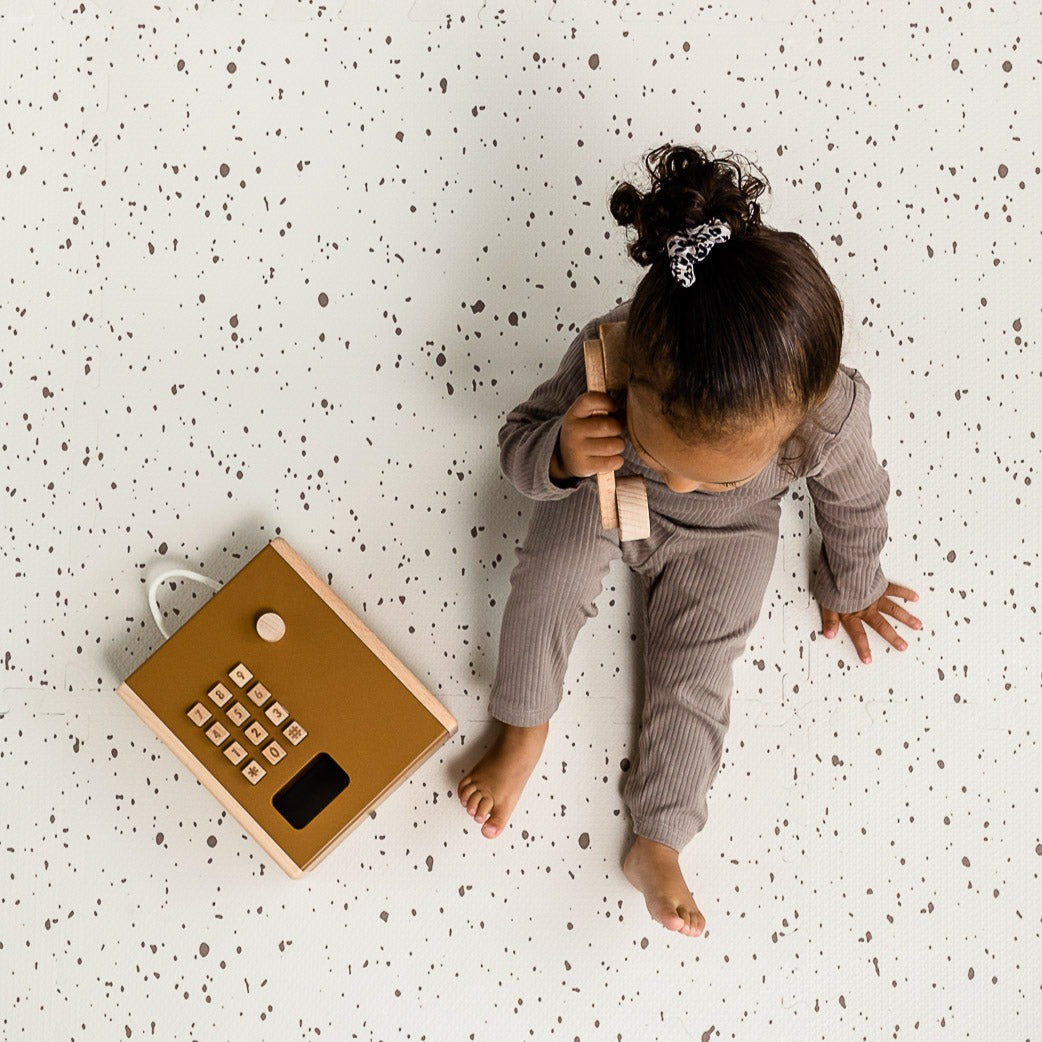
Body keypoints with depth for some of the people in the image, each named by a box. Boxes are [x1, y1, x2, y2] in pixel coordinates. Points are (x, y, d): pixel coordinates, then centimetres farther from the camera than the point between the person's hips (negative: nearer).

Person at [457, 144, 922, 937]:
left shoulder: (832, 418, -39)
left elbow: (855, 503, -14)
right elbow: (518, 446, -24)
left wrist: (850, 587, 6)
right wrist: (559, 458, -49)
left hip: (725, 539, 0)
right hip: (603, 495, 0)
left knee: (694, 673, -2)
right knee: (548, 583, -19)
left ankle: (658, 847, 15)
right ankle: (524, 733, 8)